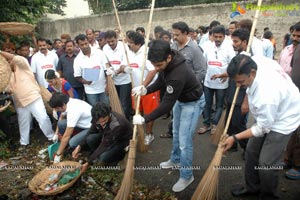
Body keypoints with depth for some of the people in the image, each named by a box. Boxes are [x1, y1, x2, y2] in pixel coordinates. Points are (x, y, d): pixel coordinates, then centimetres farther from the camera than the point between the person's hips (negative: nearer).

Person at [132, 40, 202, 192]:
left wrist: (145, 119, -29)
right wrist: (146, 90, -14)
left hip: (191, 102, -9)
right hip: (179, 99, 9)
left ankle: (186, 176, 15)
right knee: (176, 133, 22)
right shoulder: (166, 63, -16)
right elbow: (161, 81, 3)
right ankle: (176, 160, 44)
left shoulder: (178, 74, -41)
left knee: (184, 141, -5)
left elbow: (166, 105, -35)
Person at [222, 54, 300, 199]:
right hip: (266, 114, 8)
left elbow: (263, 128, -26)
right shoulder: (254, 61, -23)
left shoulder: (267, 95, -41)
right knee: (251, 152, 13)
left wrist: (235, 138, -20)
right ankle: (252, 187, 33)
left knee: (266, 164, -7)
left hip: (282, 120, -8)